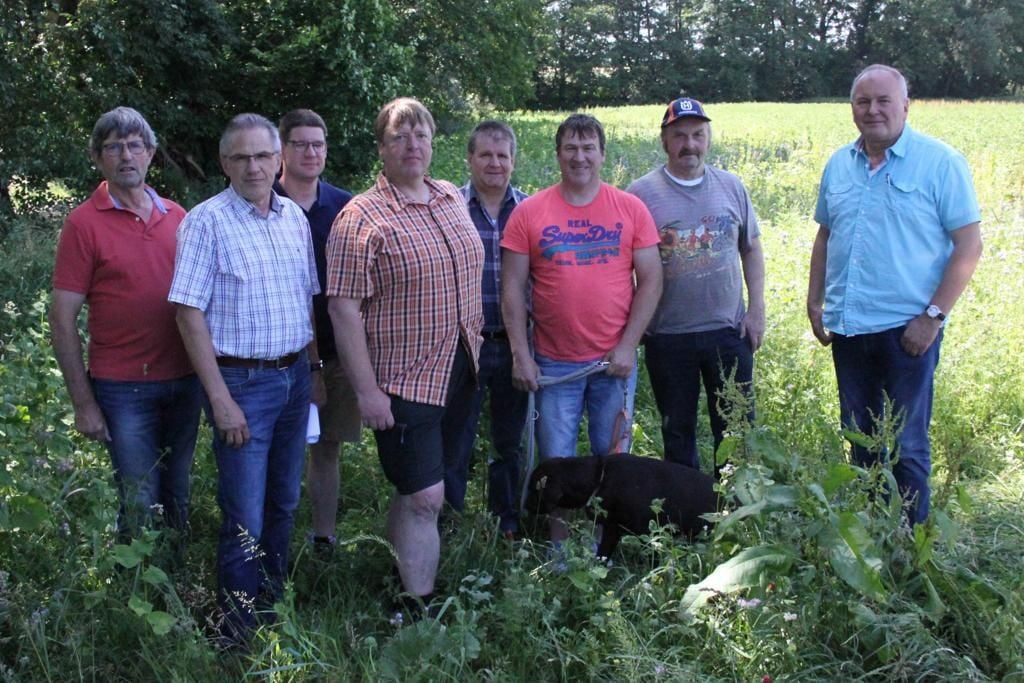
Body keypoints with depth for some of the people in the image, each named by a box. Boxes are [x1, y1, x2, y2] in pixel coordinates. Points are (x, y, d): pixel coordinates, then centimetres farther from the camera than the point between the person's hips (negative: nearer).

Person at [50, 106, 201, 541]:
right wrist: (83, 402, -10)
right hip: (123, 390, -4)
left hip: (184, 381, 4)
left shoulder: (176, 216, 6)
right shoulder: (84, 223, -6)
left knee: (176, 500, 15)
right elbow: (63, 319, -7)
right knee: (141, 507, 1)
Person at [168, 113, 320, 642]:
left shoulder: (295, 217, 7)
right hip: (242, 381, -6)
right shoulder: (206, 222, -11)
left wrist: (314, 369, 12)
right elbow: (189, 314, -13)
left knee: (284, 503, 16)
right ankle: (239, 629, 15)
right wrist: (220, 399, -17)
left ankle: (273, 603, 33)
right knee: (245, 520, -2)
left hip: (295, 377, 6)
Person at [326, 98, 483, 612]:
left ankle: (402, 570, 35)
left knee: (415, 490, 18)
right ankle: (418, 607, 6)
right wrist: (366, 391, -18)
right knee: (425, 497, -5)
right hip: (402, 382, -6)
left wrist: (476, 349, 18)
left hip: (458, 373, 7)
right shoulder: (361, 218, -14)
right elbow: (343, 309, -16)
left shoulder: (453, 199, 8)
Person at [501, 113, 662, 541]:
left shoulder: (630, 209, 1)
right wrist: (520, 355, -6)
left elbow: (651, 279, 0)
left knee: (612, 458, 9)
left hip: (615, 361, 1)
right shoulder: (529, 213, 0)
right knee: (556, 462, 7)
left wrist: (628, 345, -8)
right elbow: (512, 288, 0)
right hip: (553, 363, 0)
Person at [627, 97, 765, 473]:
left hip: (728, 330, 2)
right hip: (667, 337, -2)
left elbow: (751, 249, 11)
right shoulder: (641, 194, -4)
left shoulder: (730, 186, 5)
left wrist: (757, 309, 3)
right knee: (677, 433, 11)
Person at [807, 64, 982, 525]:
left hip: (906, 329, -6)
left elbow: (969, 245, -10)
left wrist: (933, 316, -15)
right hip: (847, 327, 6)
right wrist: (814, 302, 11)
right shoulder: (839, 164, 10)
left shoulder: (940, 163, -7)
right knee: (859, 439, 15)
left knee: (905, 446, -1)